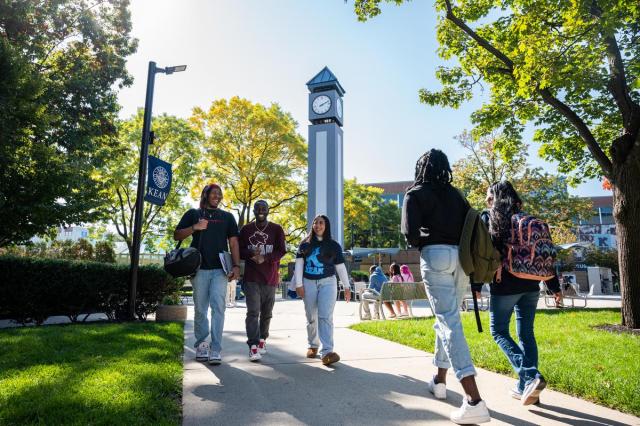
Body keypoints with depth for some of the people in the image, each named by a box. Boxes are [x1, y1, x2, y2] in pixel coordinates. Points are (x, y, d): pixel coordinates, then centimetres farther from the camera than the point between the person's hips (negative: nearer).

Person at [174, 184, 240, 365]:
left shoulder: (227, 217, 15)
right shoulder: (193, 214, 13)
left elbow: (233, 242, 10)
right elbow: (177, 235, 10)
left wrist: (236, 265, -1)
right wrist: (194, 227, -8)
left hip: (220, 269, 0)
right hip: (199, 268, 0)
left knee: (218, 308, -9)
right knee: (200, 309, 7)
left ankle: (215, 350, -8)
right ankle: (201, 344, 22)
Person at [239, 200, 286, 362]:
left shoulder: (276, 229, 4)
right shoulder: (246, 229, 8)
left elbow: (281, 251, -4)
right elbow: (239, 251, 5)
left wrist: (264, 258, -19)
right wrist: (251, 253, -17)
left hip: (270, 277, 1)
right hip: (251, 277, -1)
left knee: (266, 312, 12)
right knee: (253, 312, -11)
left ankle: (262, 339, 29)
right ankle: (253, 346, -10)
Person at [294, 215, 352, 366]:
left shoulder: (333, 245, 7)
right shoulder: (305, 244, 9)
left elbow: (340, 267, 9)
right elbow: (299, 264, 5)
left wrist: (347, 287, 8)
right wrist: (298, 284, -4)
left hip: (327, 282, -2)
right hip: (309, 283, 2)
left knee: (325, 316, -14)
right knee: (311, 318, 9)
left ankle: (327, 352, -18)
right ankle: (313, 346, 28)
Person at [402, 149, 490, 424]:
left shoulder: (416, 193, 3)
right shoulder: (456, 194, 19)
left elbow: (410, 232, -9)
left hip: (436, 255, -6)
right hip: (461, 257, 6)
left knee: (449, 322, -10)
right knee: (446, 319, 18)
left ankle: (474, 401, -17)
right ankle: (439, 381, 30)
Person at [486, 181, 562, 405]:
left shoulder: (489, 218, -5)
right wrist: (555, 287, 14)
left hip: (504, 286, -6)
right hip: (531, 285, 6)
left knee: (499, 331, 6)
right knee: (526, 333, 11)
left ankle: (529, 377, -10)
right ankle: (525, 387, 16)